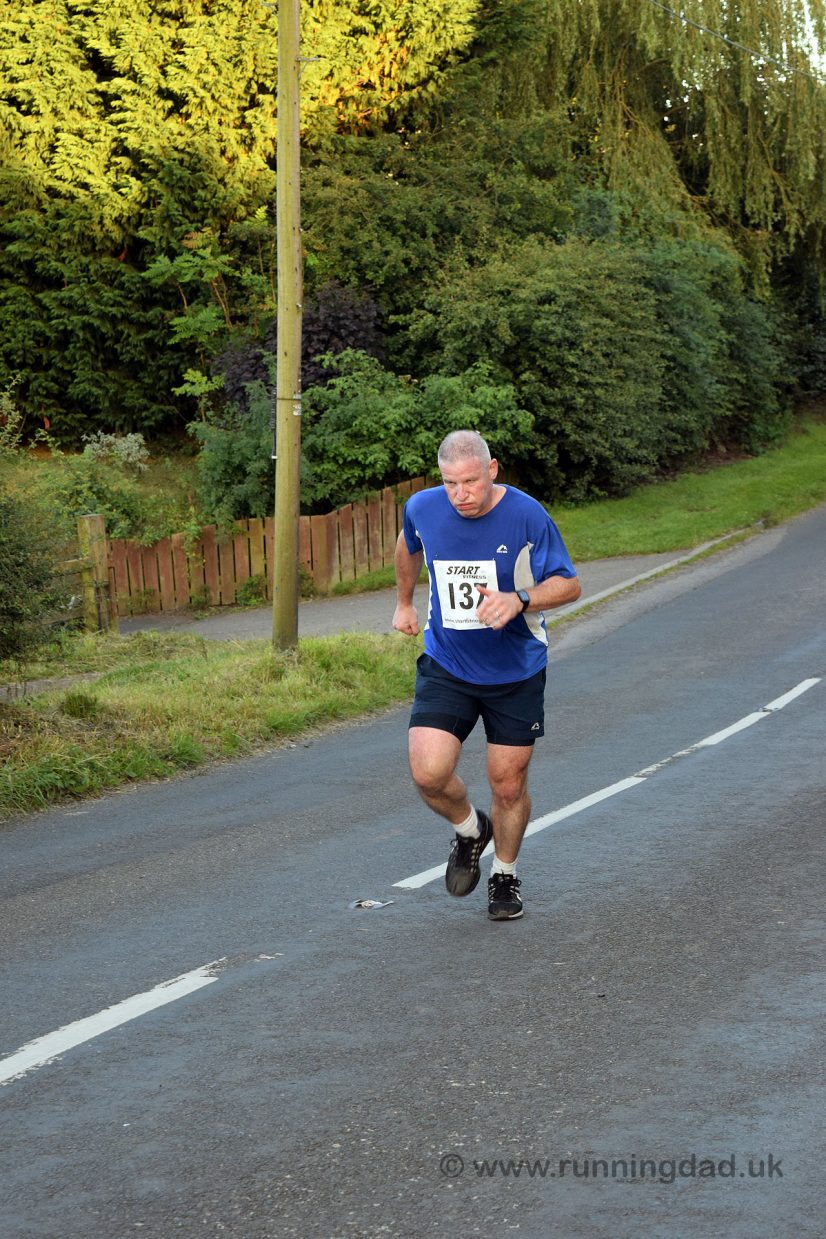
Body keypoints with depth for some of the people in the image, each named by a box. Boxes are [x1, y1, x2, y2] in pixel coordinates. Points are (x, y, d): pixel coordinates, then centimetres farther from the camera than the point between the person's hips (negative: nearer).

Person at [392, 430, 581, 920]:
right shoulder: (423, 508, -7)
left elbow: (569, 584, -10)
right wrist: (404, 603, 30)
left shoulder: (527, 516, -17)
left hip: (516, 673, -2)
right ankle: (470, 830, 19)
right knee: (429, 773, -15)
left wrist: (519, 599, -28)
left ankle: (506, 875, 33)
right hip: (446, 667, 2)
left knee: (509, 785, 6)